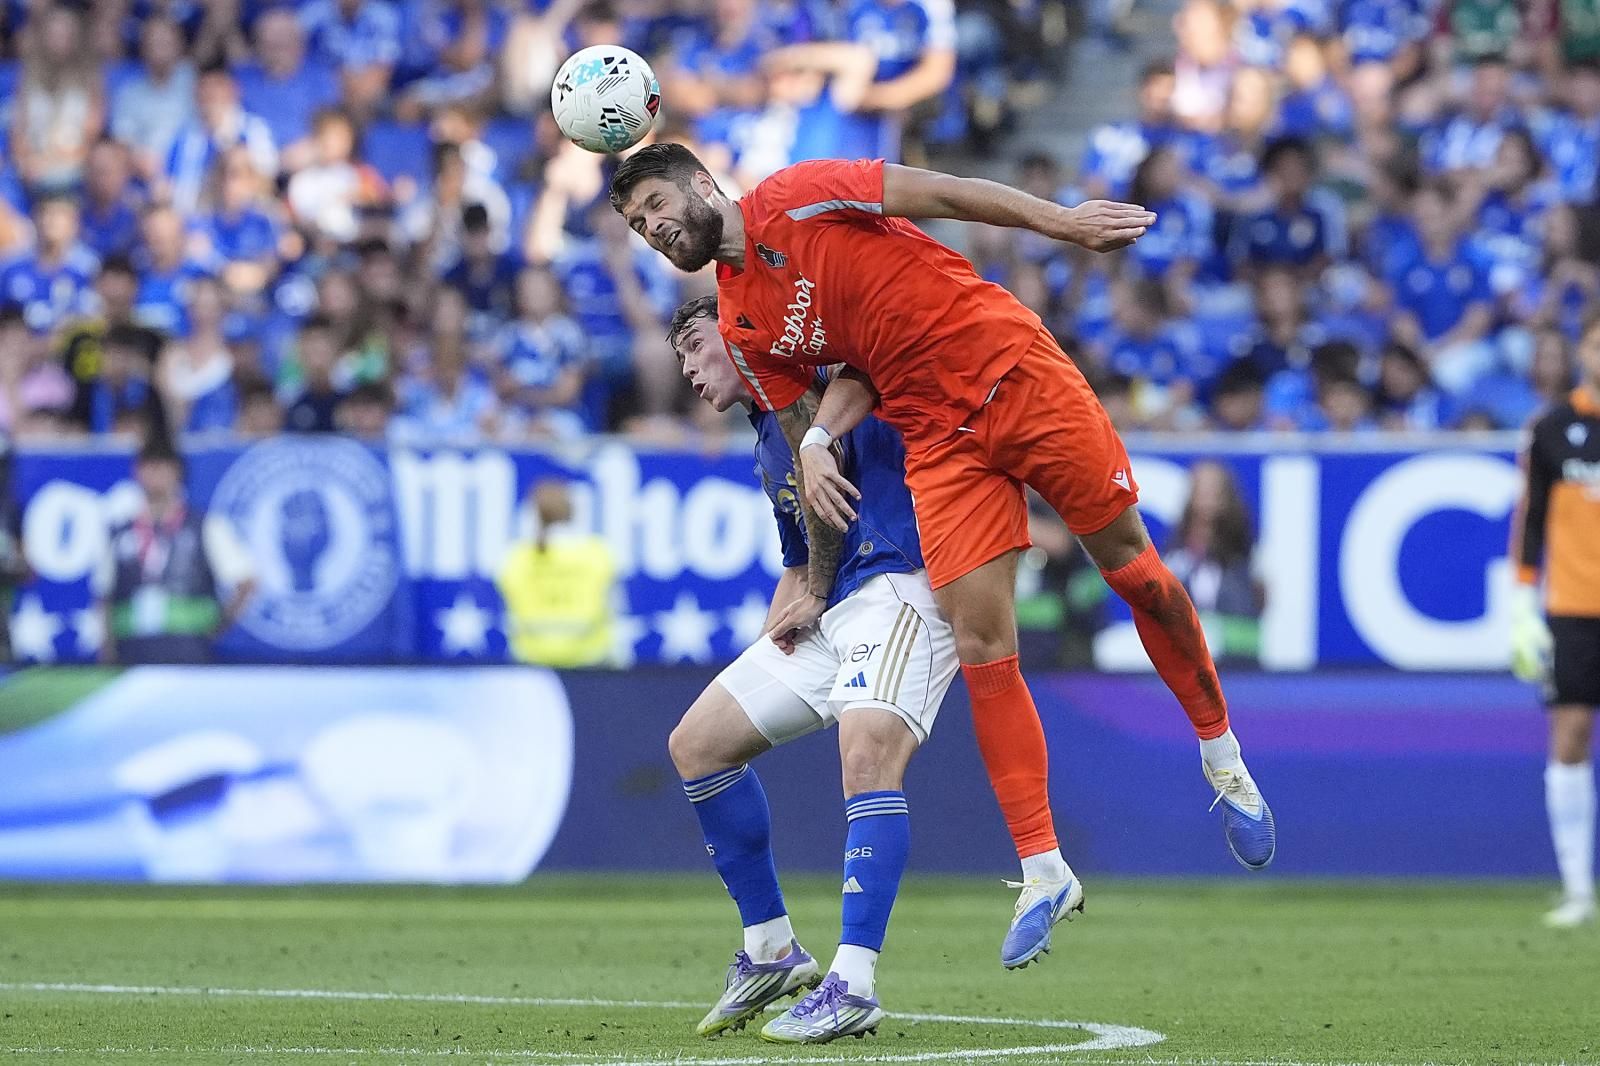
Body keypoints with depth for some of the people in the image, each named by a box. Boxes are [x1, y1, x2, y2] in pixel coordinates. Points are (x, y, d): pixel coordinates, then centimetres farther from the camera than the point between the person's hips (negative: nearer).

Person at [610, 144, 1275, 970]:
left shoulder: (791, 201, -7)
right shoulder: (741, 329, 8)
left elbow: (938, 193, -9)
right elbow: (805, 445, 13)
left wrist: (1061, 221, -16)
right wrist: (818, 585, 7)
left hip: (1012, 369, -4)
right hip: (937, 440, 4)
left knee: (1131, 568, 2)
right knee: (981, 648, -6)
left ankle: (1221, 757, 23)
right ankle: (1043, 874, -1)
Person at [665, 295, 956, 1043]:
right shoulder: (769, 452, 25)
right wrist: (785, 619, 12)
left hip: (901, 585, -10)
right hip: (830, 613, 10)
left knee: (867, 749, -30)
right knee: (697, 744, 10)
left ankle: (853, 986, -35)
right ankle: (770, 951, 17)